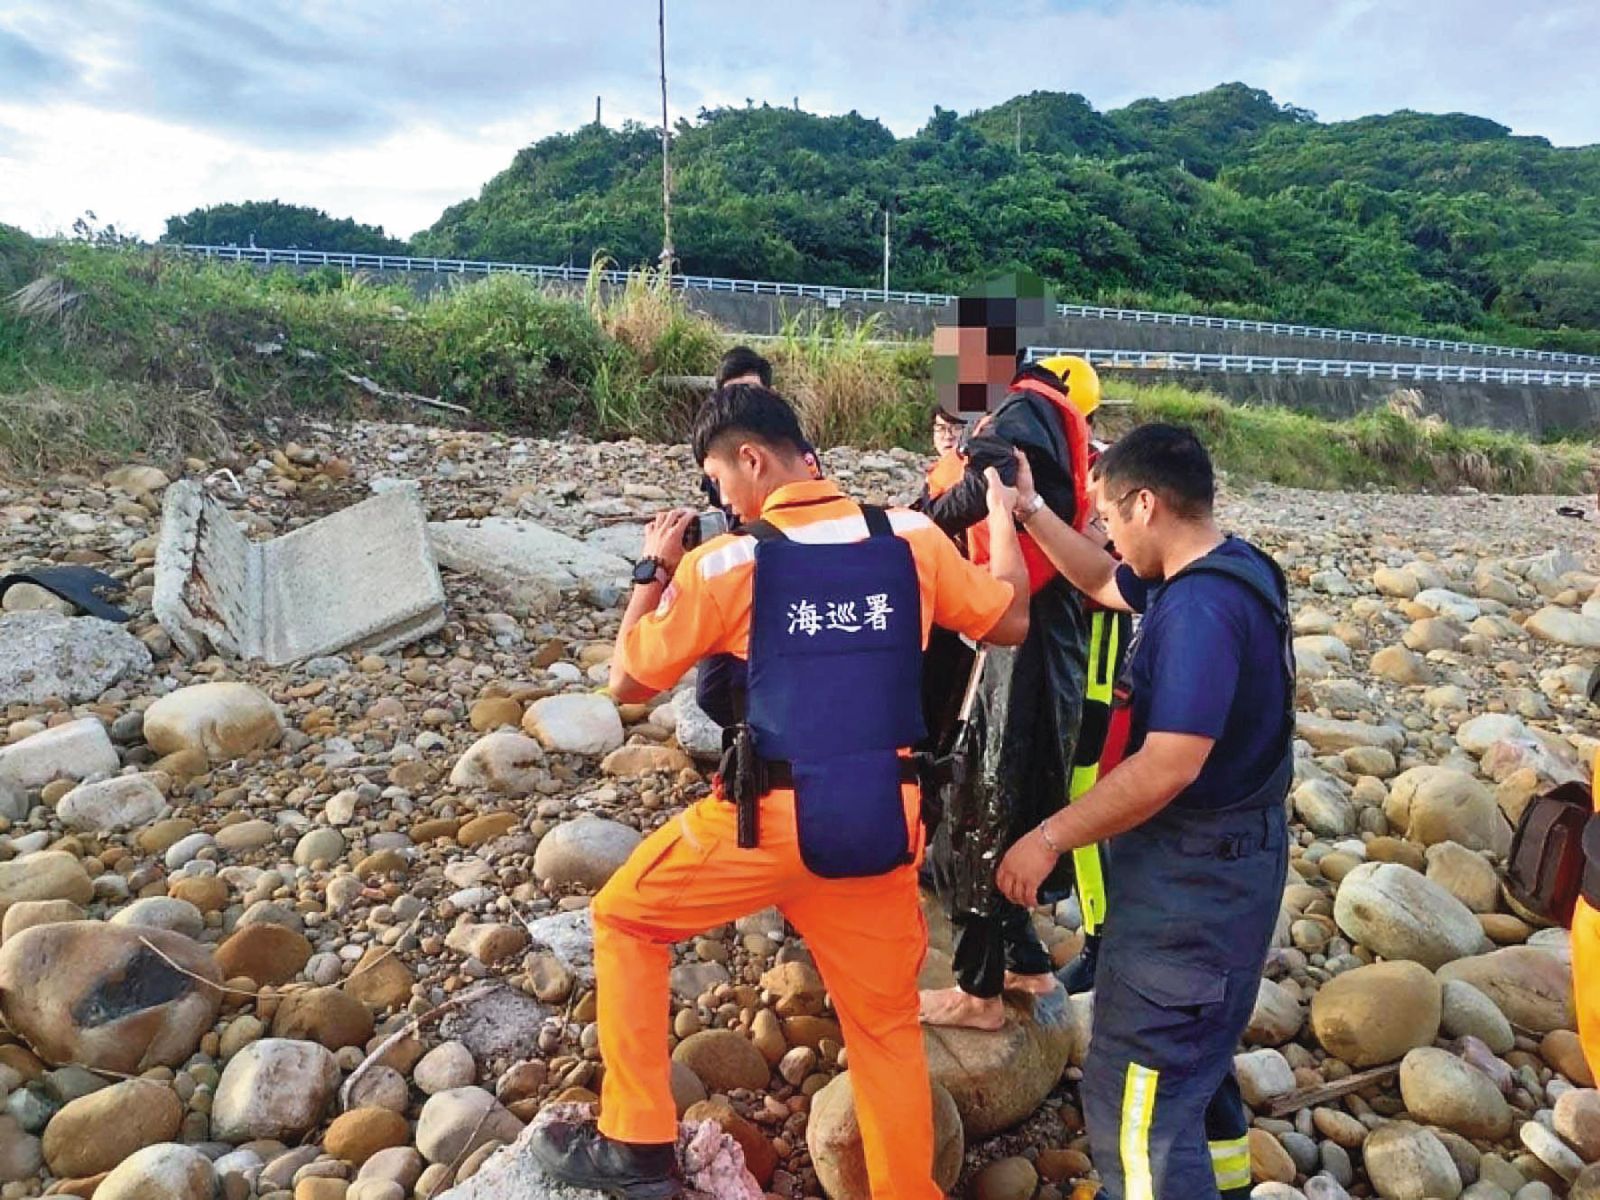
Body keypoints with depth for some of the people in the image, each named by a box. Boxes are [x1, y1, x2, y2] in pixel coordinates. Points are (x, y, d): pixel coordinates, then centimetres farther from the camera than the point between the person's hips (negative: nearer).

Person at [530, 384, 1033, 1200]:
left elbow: (628, 683, 1)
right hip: (884, 822, 4)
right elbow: (1010, 623, 11)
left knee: (624, 918, 20)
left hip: (773, 822, -4)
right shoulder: (910, 536, -1)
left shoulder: (724, 562, -10)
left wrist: (654, 570, 13)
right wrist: (1002, 516, 24)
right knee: (887, 1024, 21)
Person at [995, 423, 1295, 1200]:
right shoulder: (1220, 572, 5)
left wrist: (1049, 839, -24)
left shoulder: (1200, 605, -27)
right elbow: (1104, 584, 20)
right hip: (1218, 860, 11)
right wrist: (1029, 509, 13)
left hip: (1192, 871, -11)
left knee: (1135, 1092, 0)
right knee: (1192, 1057, 28)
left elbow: (1169, 766, -32)